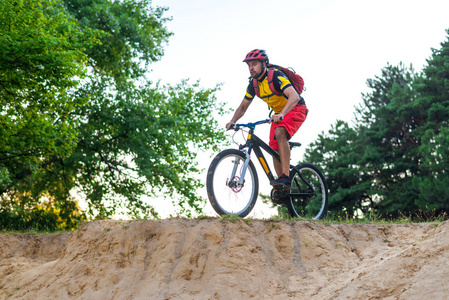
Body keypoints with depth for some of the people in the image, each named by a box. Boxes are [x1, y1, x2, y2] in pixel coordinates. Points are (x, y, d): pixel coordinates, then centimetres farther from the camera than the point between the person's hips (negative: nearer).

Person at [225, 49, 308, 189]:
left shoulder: (276, 76, -25)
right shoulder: (254, 84, -3)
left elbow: (294, 97, -38)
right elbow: (243, 107, 5)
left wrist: (281, 114, -53)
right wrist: (233, 121, -14)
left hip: (296, 109, -8)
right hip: (279, 114, 8)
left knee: (279, 132, -33)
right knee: (274, 148, -3)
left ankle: (286, 177, -35)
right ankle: (281, 188, 6)